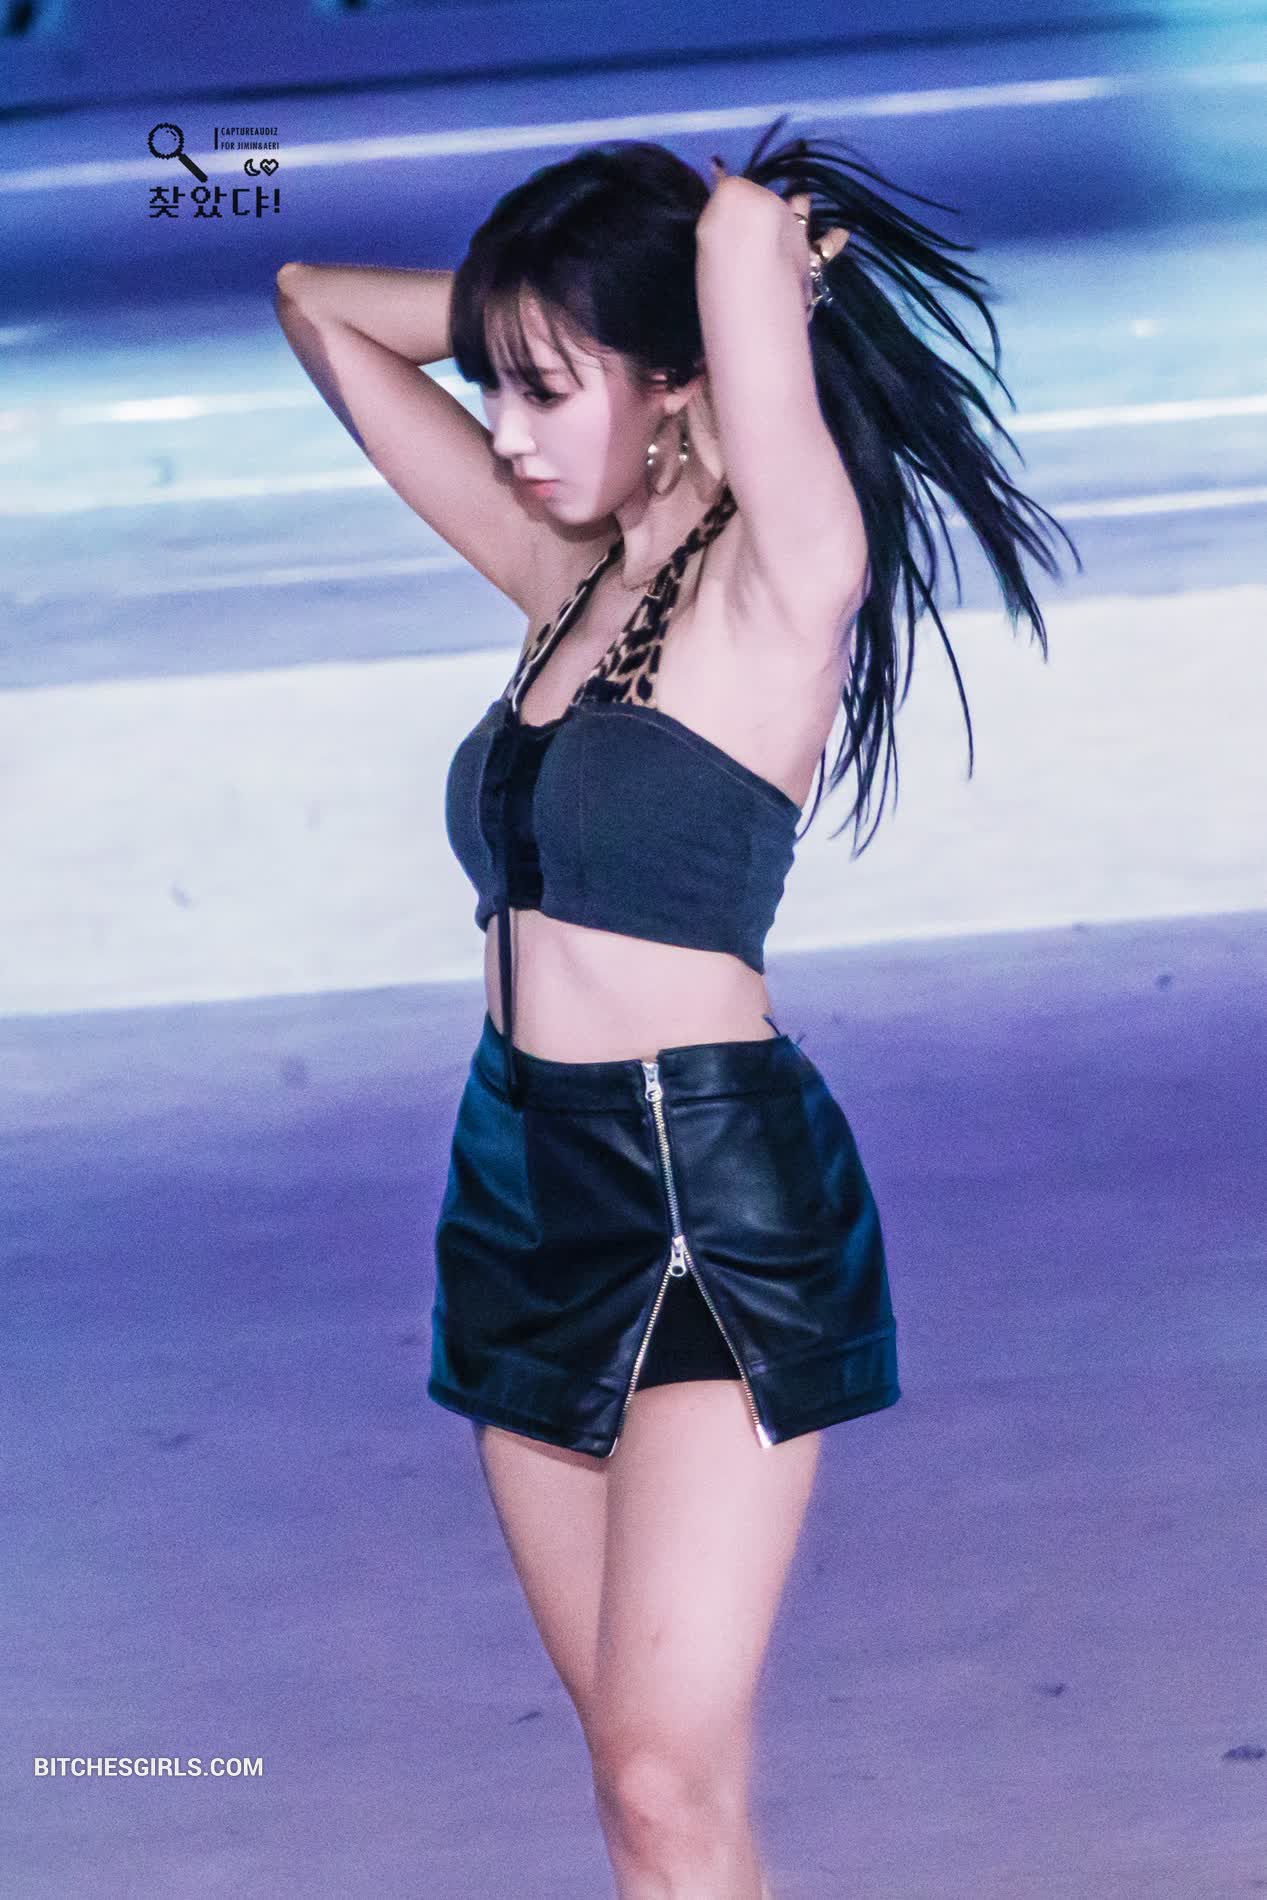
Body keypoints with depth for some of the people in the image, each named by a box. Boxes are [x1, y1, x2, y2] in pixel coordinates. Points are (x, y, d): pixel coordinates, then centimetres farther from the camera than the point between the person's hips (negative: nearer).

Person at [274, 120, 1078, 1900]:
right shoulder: (566, 574, 10)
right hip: (522, 1184, 8)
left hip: (716, 1188, -8)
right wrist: (528, 308, 10)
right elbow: (322, 303, 19)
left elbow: (750, 224, -25)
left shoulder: (783, 579, -10)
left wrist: (759, 247, -3)